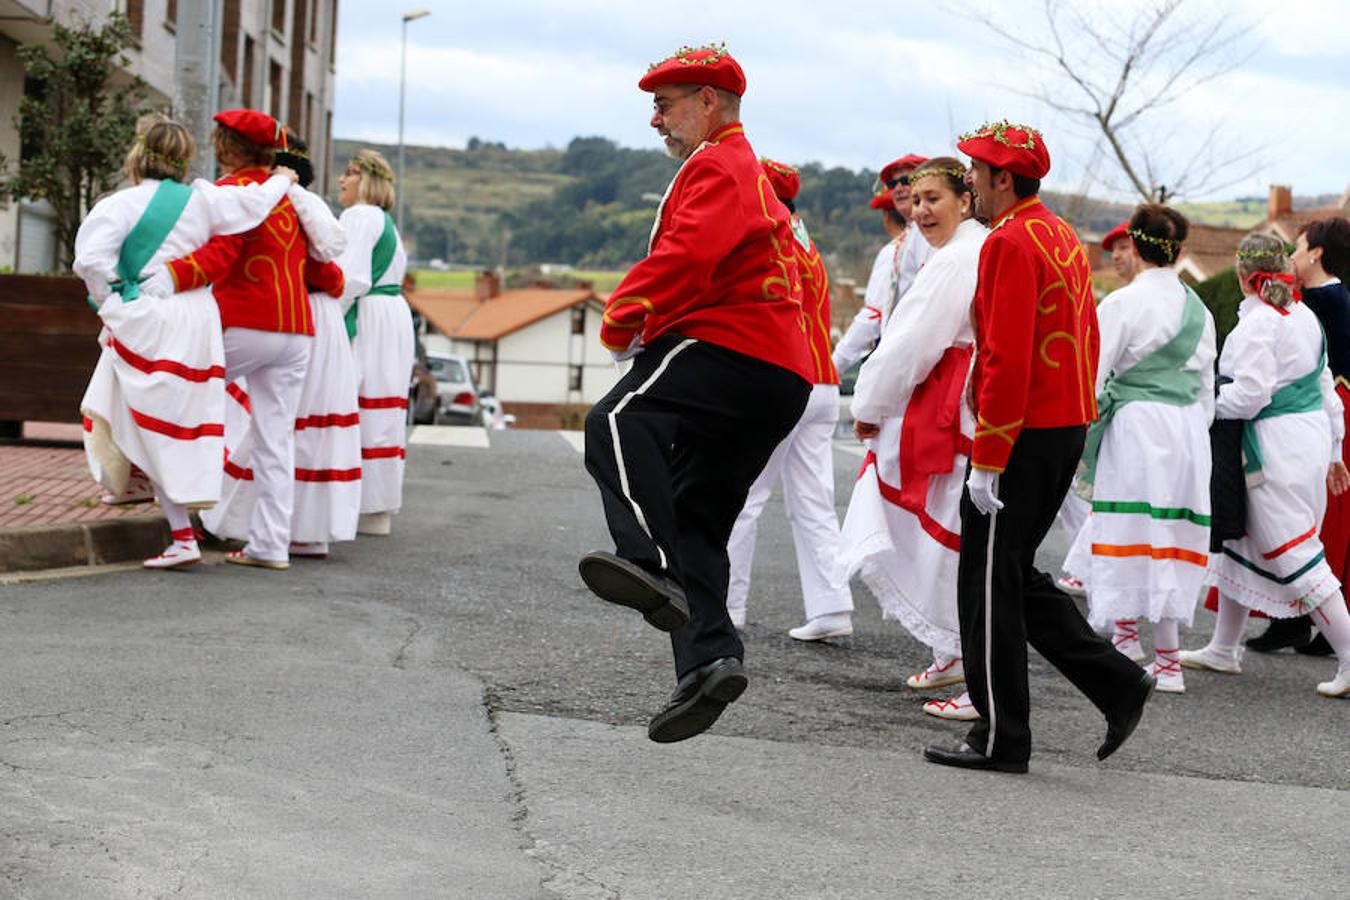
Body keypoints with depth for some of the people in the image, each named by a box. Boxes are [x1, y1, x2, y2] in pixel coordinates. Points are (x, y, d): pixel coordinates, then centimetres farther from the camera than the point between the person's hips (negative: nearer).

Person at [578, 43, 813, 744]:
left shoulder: (718, 167, -1)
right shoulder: (749, 174, 34)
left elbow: (689, 254, -20)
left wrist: (622, 316, -9)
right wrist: (646, 326, 19)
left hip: (731, 348, -11)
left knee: (618, 424, -30)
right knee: (696, 521, 9)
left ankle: (653, 567, -47)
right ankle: (710, 658, -1)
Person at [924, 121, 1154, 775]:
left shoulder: (1010, 243, -16)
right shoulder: (1064, 239, 15)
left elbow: (1007, 359, -22)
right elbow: (1088, 341, 19)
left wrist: (986, 461, -20)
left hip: (1022, 439, -10)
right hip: (1066, 429, 10)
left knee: (991, 584, -1)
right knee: (1015, 575, 17)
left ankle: (1000, 740, 5)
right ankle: (1118, 683, 12)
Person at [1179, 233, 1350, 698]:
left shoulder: (1256, 323, -16)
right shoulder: (1305, 316, 11)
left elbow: (1250, 394, -22)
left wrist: (1208, 402, -4)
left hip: (1275, 447, -9)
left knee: (1294, 554, -6)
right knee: (1240, 539, 17)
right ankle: (1223, 649, 24)